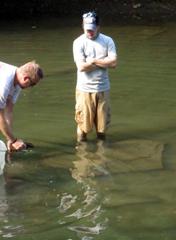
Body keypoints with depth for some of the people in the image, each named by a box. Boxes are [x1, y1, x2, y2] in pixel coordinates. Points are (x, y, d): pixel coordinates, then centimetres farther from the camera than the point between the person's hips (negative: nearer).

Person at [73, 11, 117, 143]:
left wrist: (93, 60, -13)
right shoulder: (79, 42, -5)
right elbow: (81, 67, -16)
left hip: (103, 88, 2)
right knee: (83, 122, 4)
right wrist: (103, 62, -9)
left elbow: (113, 62, -10)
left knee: (102, 122, 9)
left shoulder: (108, 41, 1)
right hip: (85, 89, -2)